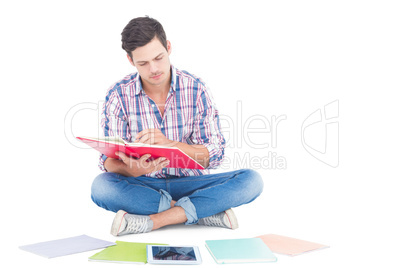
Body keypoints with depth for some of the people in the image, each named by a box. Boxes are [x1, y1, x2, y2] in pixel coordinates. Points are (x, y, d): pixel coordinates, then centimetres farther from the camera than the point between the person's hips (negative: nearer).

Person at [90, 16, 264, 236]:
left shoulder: (196, 89, -5)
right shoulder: (118, 95, -5)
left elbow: (215, 154, -9)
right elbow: (109, 160, -8)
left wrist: (169, 144, -28)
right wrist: (131, 169, -33)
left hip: (189, 182, 0)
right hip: (142, 186, 0)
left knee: (251, 180, -24)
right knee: (101, 186, -33)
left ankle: (151, 221, -27)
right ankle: (204, 212, -24)